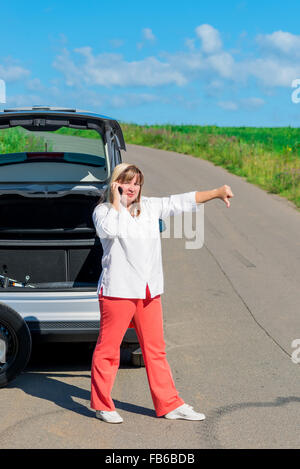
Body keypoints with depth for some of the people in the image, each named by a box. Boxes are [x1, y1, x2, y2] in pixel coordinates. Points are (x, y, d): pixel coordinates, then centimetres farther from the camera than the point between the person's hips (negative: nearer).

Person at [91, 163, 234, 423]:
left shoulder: (150, 206, 14)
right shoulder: (103, 210, -1)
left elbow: (182, 201, 19)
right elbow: (109, 229, -23)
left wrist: (216, 193, 17)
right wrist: (116, 201, -12)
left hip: (150, 291, 5)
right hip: (117, 291, -5)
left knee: (156, 349, 10)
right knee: (108, 348, -1)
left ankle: (170, 404, 17)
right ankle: (102, 405, 14)